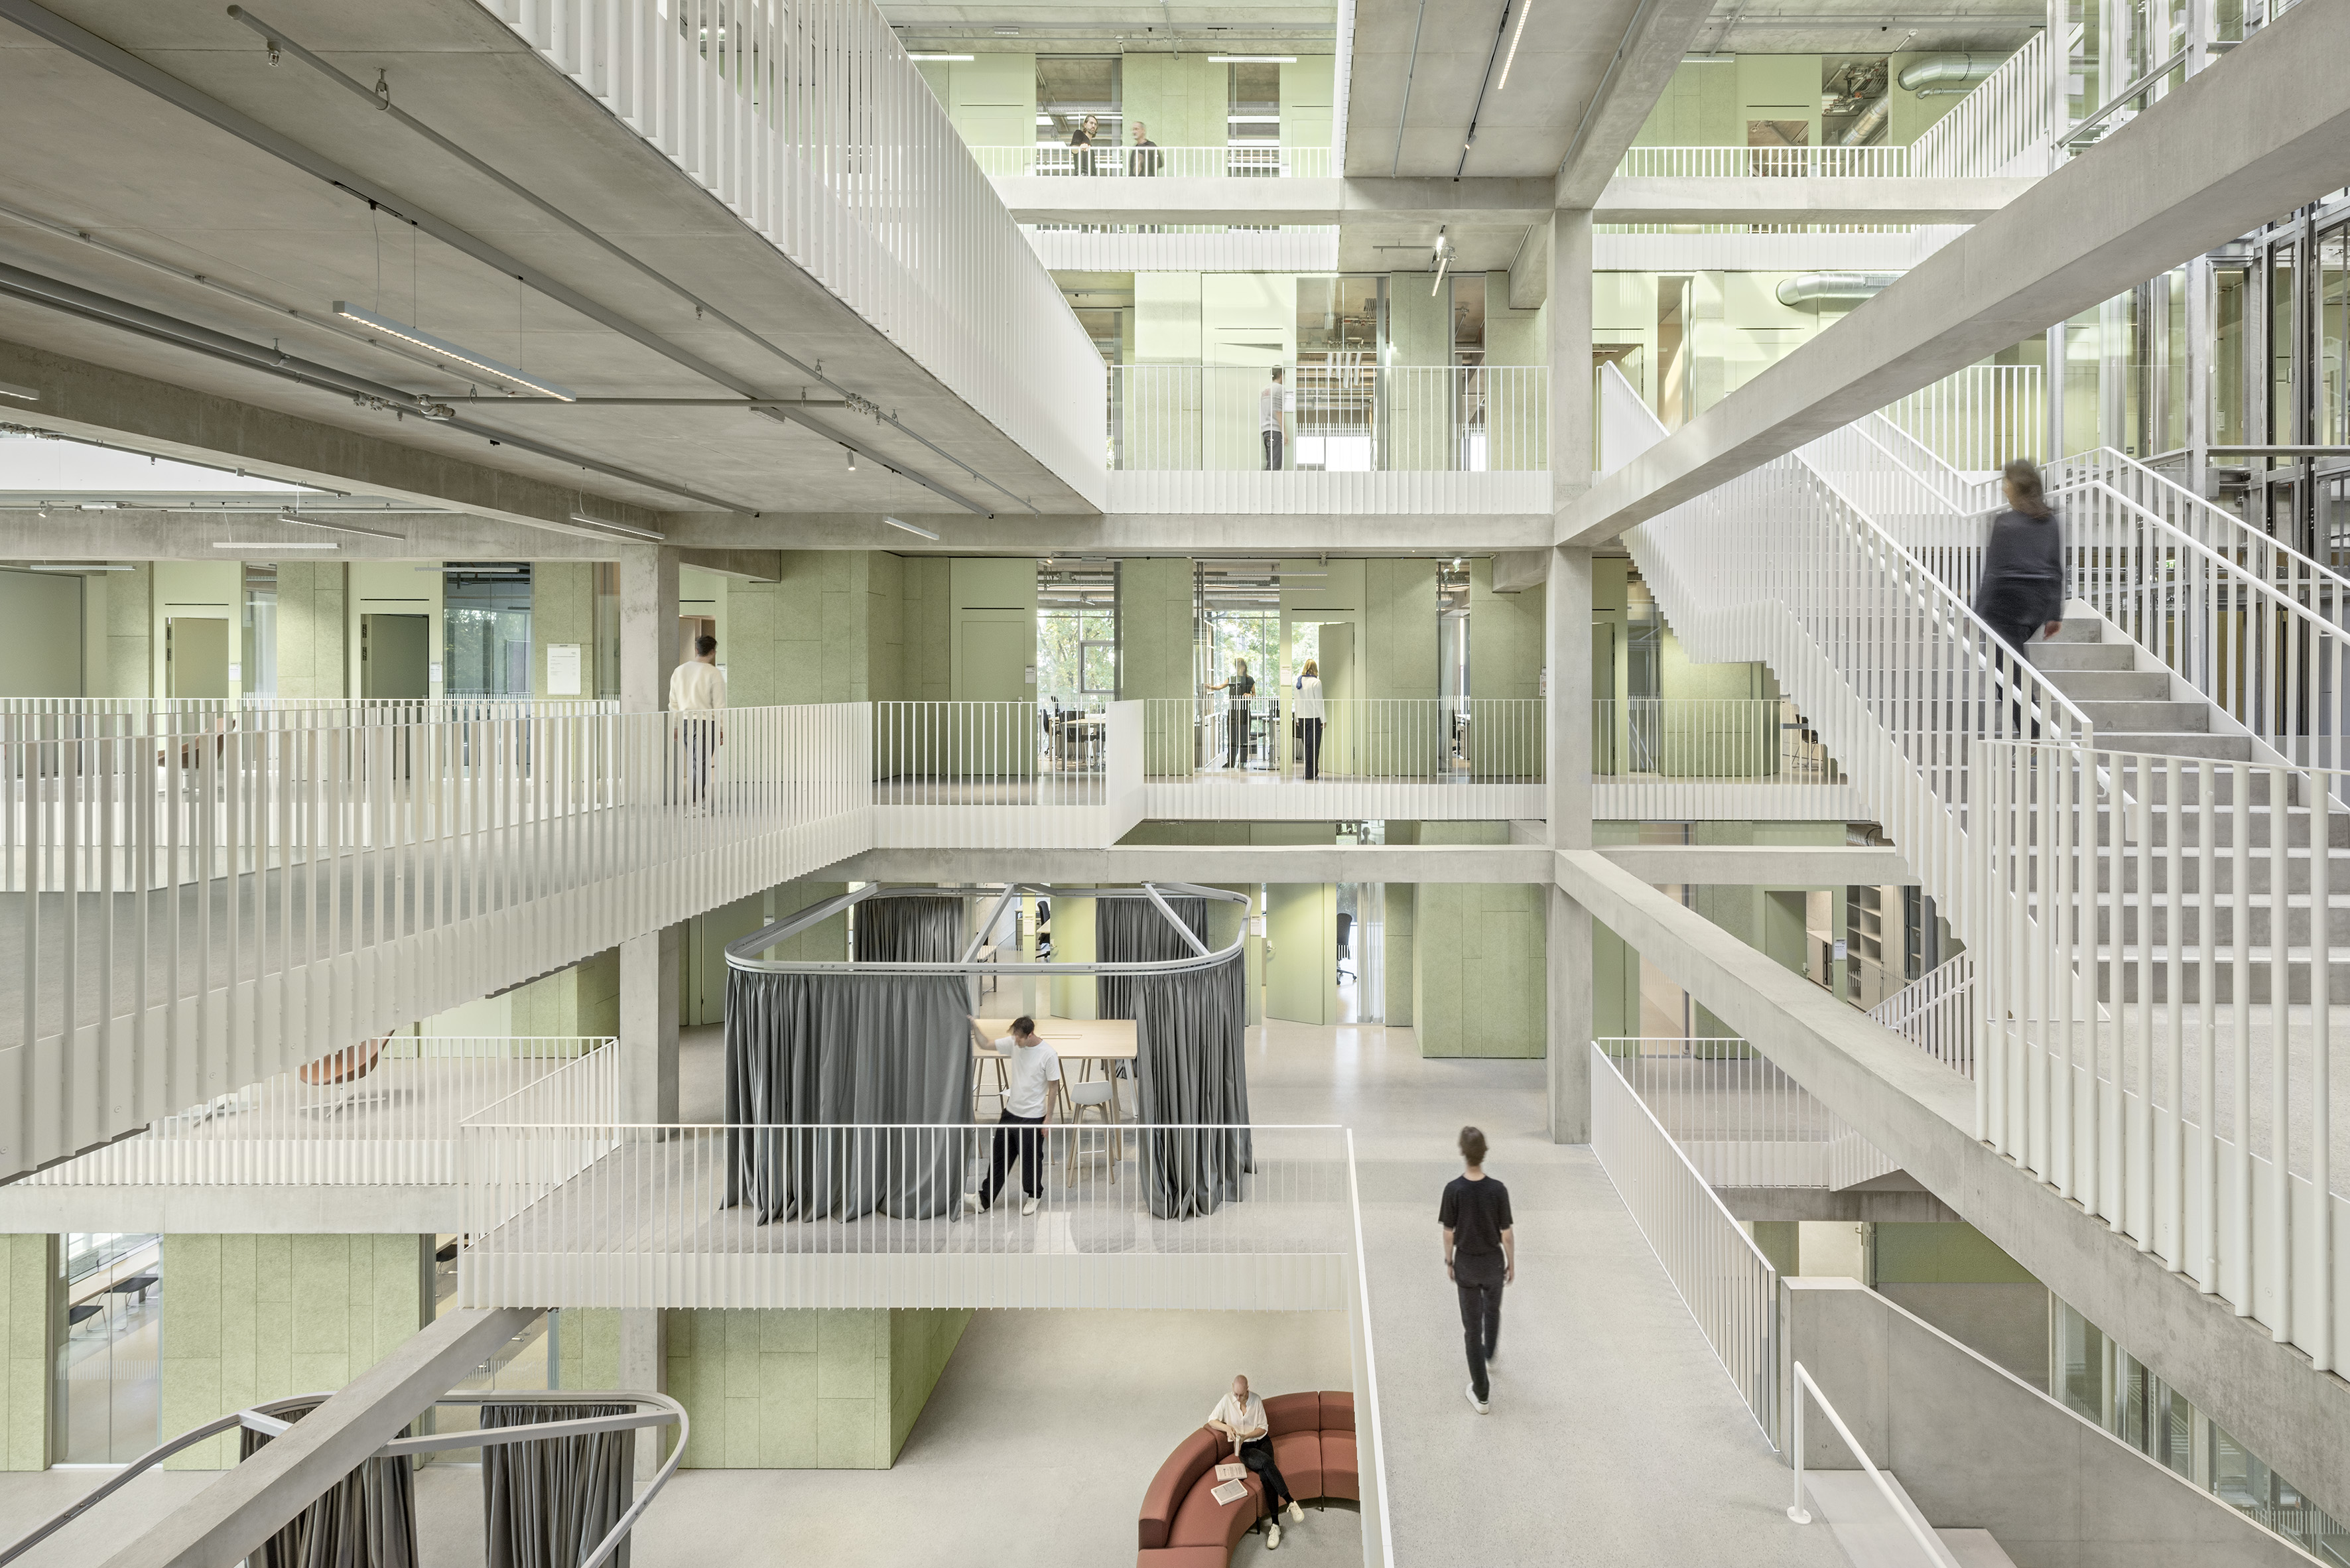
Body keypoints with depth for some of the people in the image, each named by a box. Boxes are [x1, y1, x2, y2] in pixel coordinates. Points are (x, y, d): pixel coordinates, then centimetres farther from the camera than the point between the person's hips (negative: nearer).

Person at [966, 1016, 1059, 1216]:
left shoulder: (1048, 1055, -17)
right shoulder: (1013, 1044, -3)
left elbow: (1053, 1088, -11)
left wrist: (1048, 1118, -10)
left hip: (1032, 1117, -5)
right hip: (1010, 1112, 5)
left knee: (1030, 1159, 8)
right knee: (998, 1157, 12)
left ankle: (1033, 1196, 32)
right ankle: (984, 1200, 20)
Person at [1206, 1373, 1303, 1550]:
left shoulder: (1256, 1400, -1)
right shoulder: (1227, 1401, -2)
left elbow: (1263, 1428, 0)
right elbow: (1211, 1420, 0)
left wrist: (1246, 1436, -17)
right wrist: (1227, 1427, -19)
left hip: (1262, 1441, 1)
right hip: (1244, 1449, -1)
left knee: (1265, 1475, -29)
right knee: (1267, 1462, -34)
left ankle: (1275, 1525, -31)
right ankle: (1291, 1502, -34)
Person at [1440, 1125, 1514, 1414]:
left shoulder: (1453, 1190, -20)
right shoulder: (1498, 1190, -20)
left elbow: (1449, 1233, -10)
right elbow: (1506, 1234, -11)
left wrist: (1449, 1261, 7)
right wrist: (1511, 1264, 5)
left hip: (1466, 1263, -1)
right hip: (1493, 1261, 1)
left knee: (1472, 1325, 7)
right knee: (1492, 1309, 31)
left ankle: (1482, 1394, 9)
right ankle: (1489, 1354, 57)